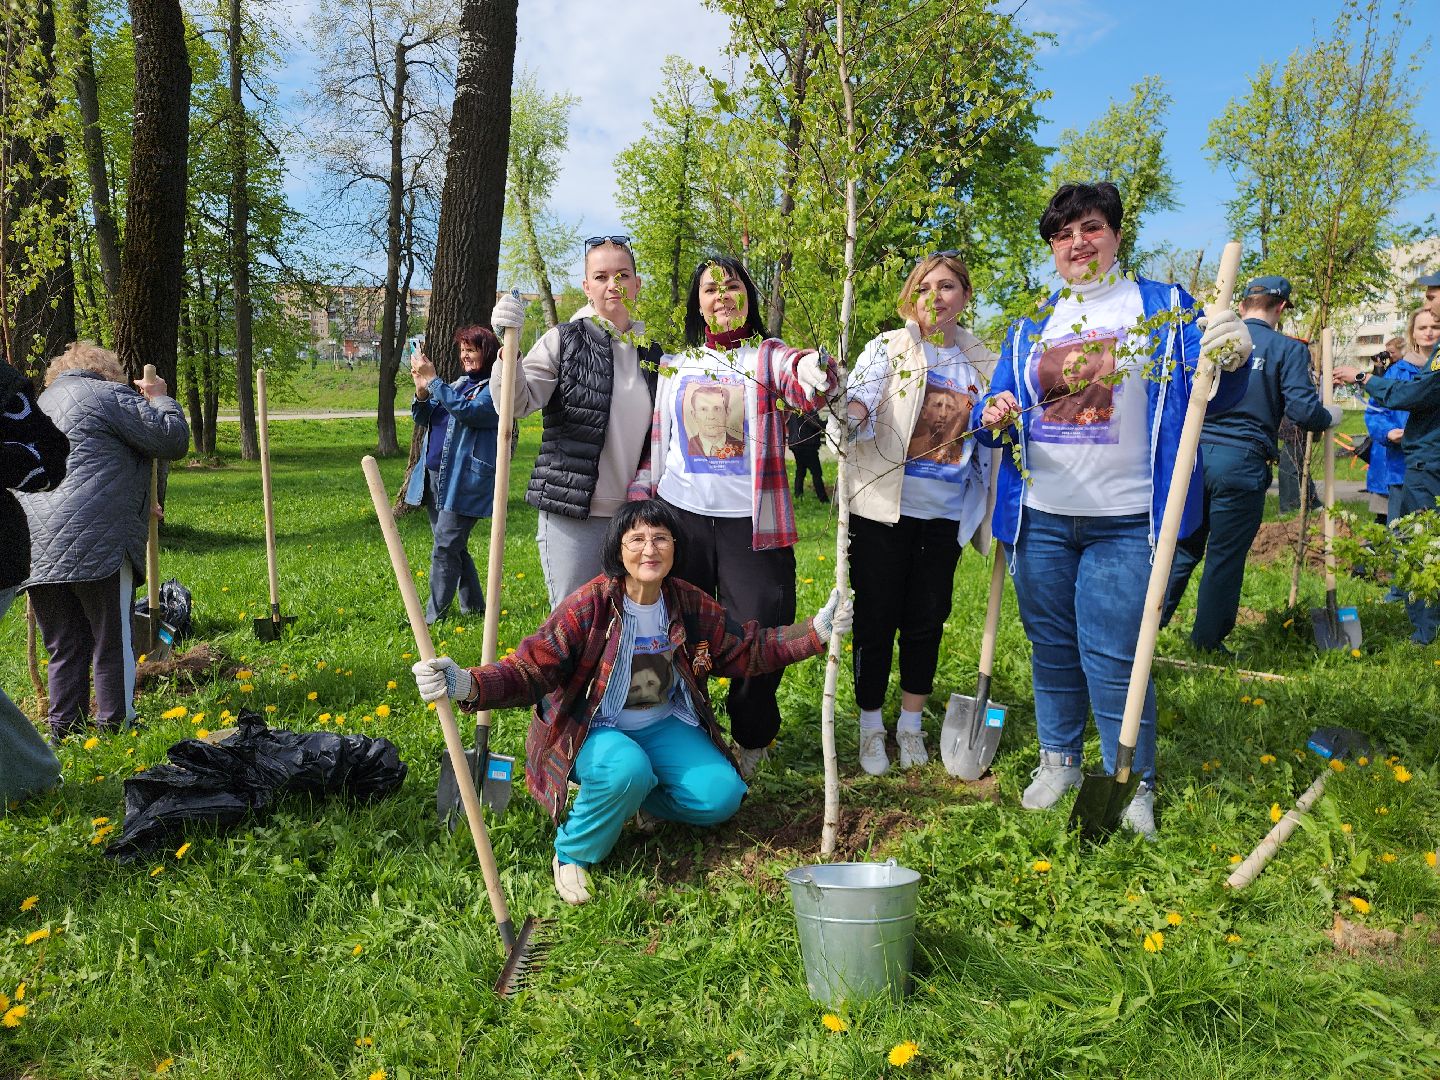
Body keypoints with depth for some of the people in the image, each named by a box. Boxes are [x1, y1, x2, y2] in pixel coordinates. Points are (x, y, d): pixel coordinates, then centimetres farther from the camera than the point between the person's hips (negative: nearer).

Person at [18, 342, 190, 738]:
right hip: (96, 541, -7)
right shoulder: (109, 395, 1)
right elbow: (174, 440, -2)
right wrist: (160, 397, 15)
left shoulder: (42, 402, 28)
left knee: (64, 645, 14)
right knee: (113, 640, 3)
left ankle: (64, 729, 17)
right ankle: (115, 723, 7)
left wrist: (137, 503, 38)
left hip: (35, 547, 7)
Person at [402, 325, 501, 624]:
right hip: (434, 476, 9)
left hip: (462, 482, -9)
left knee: (445, 549, -9)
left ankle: (434, 616, -4)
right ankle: (473, 606, 26)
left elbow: (467, 412, -24)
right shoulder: (458, 384, 17)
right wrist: (421, 388, -4)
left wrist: (432, 380, -20)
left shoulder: (494, 388, -7)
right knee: (454, 547, 14)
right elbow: (422, 418, 16)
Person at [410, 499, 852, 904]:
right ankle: (573, 854, -8)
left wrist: (816, 632, -4)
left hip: (663, 725, 5)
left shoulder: (688, 604, -5)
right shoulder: (590, 605, -21)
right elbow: (532, 668, -28)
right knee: (627, 769, -38)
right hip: (595, 730, -5)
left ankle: (635, 796, 16)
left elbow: (748, 649, 5)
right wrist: (468, 685, -47)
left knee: (721, 797, -13)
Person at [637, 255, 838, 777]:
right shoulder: (674, 364, 14)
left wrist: (814, 369, -44)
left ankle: (751, 740, 19)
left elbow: (804, 382, -20)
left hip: (750, 522, -2)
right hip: (679, 517, 3)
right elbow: (654, 438, 18)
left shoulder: (769, 356, 4)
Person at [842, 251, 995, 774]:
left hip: (946, 513, 3)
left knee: (927, 620, 10)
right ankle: (871, 727, 20)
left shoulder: (983, 364, 9)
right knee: (876, 618, 2)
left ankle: (911, 725, 27)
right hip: (885, 507, -3)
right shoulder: (888, 348, -2)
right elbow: (860, 398, -20)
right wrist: (849, 413, -43)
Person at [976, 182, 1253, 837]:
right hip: (1040, 518, 4)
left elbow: (1205, 396, -3)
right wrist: (994, 417, -7)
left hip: (1123, 520, -4)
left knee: (1112, 658, -4)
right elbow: (1000, 405, 17)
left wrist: (1231, 361, -26)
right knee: (1051, 647, 15)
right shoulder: (1031, 325, 13)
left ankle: (1132, 786, 14)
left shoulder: (1162, 308, 3)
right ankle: (1058, 760, 33)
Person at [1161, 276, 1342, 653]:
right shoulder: (1288, 349, -1)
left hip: (1195, 453, 4)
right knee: (1225, 558, 6)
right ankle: (1206, 645, 15)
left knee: (1184, 547, 16)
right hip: (1242, 463, -4)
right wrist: (1330, 416, 11)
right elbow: (1304, 411, -9)